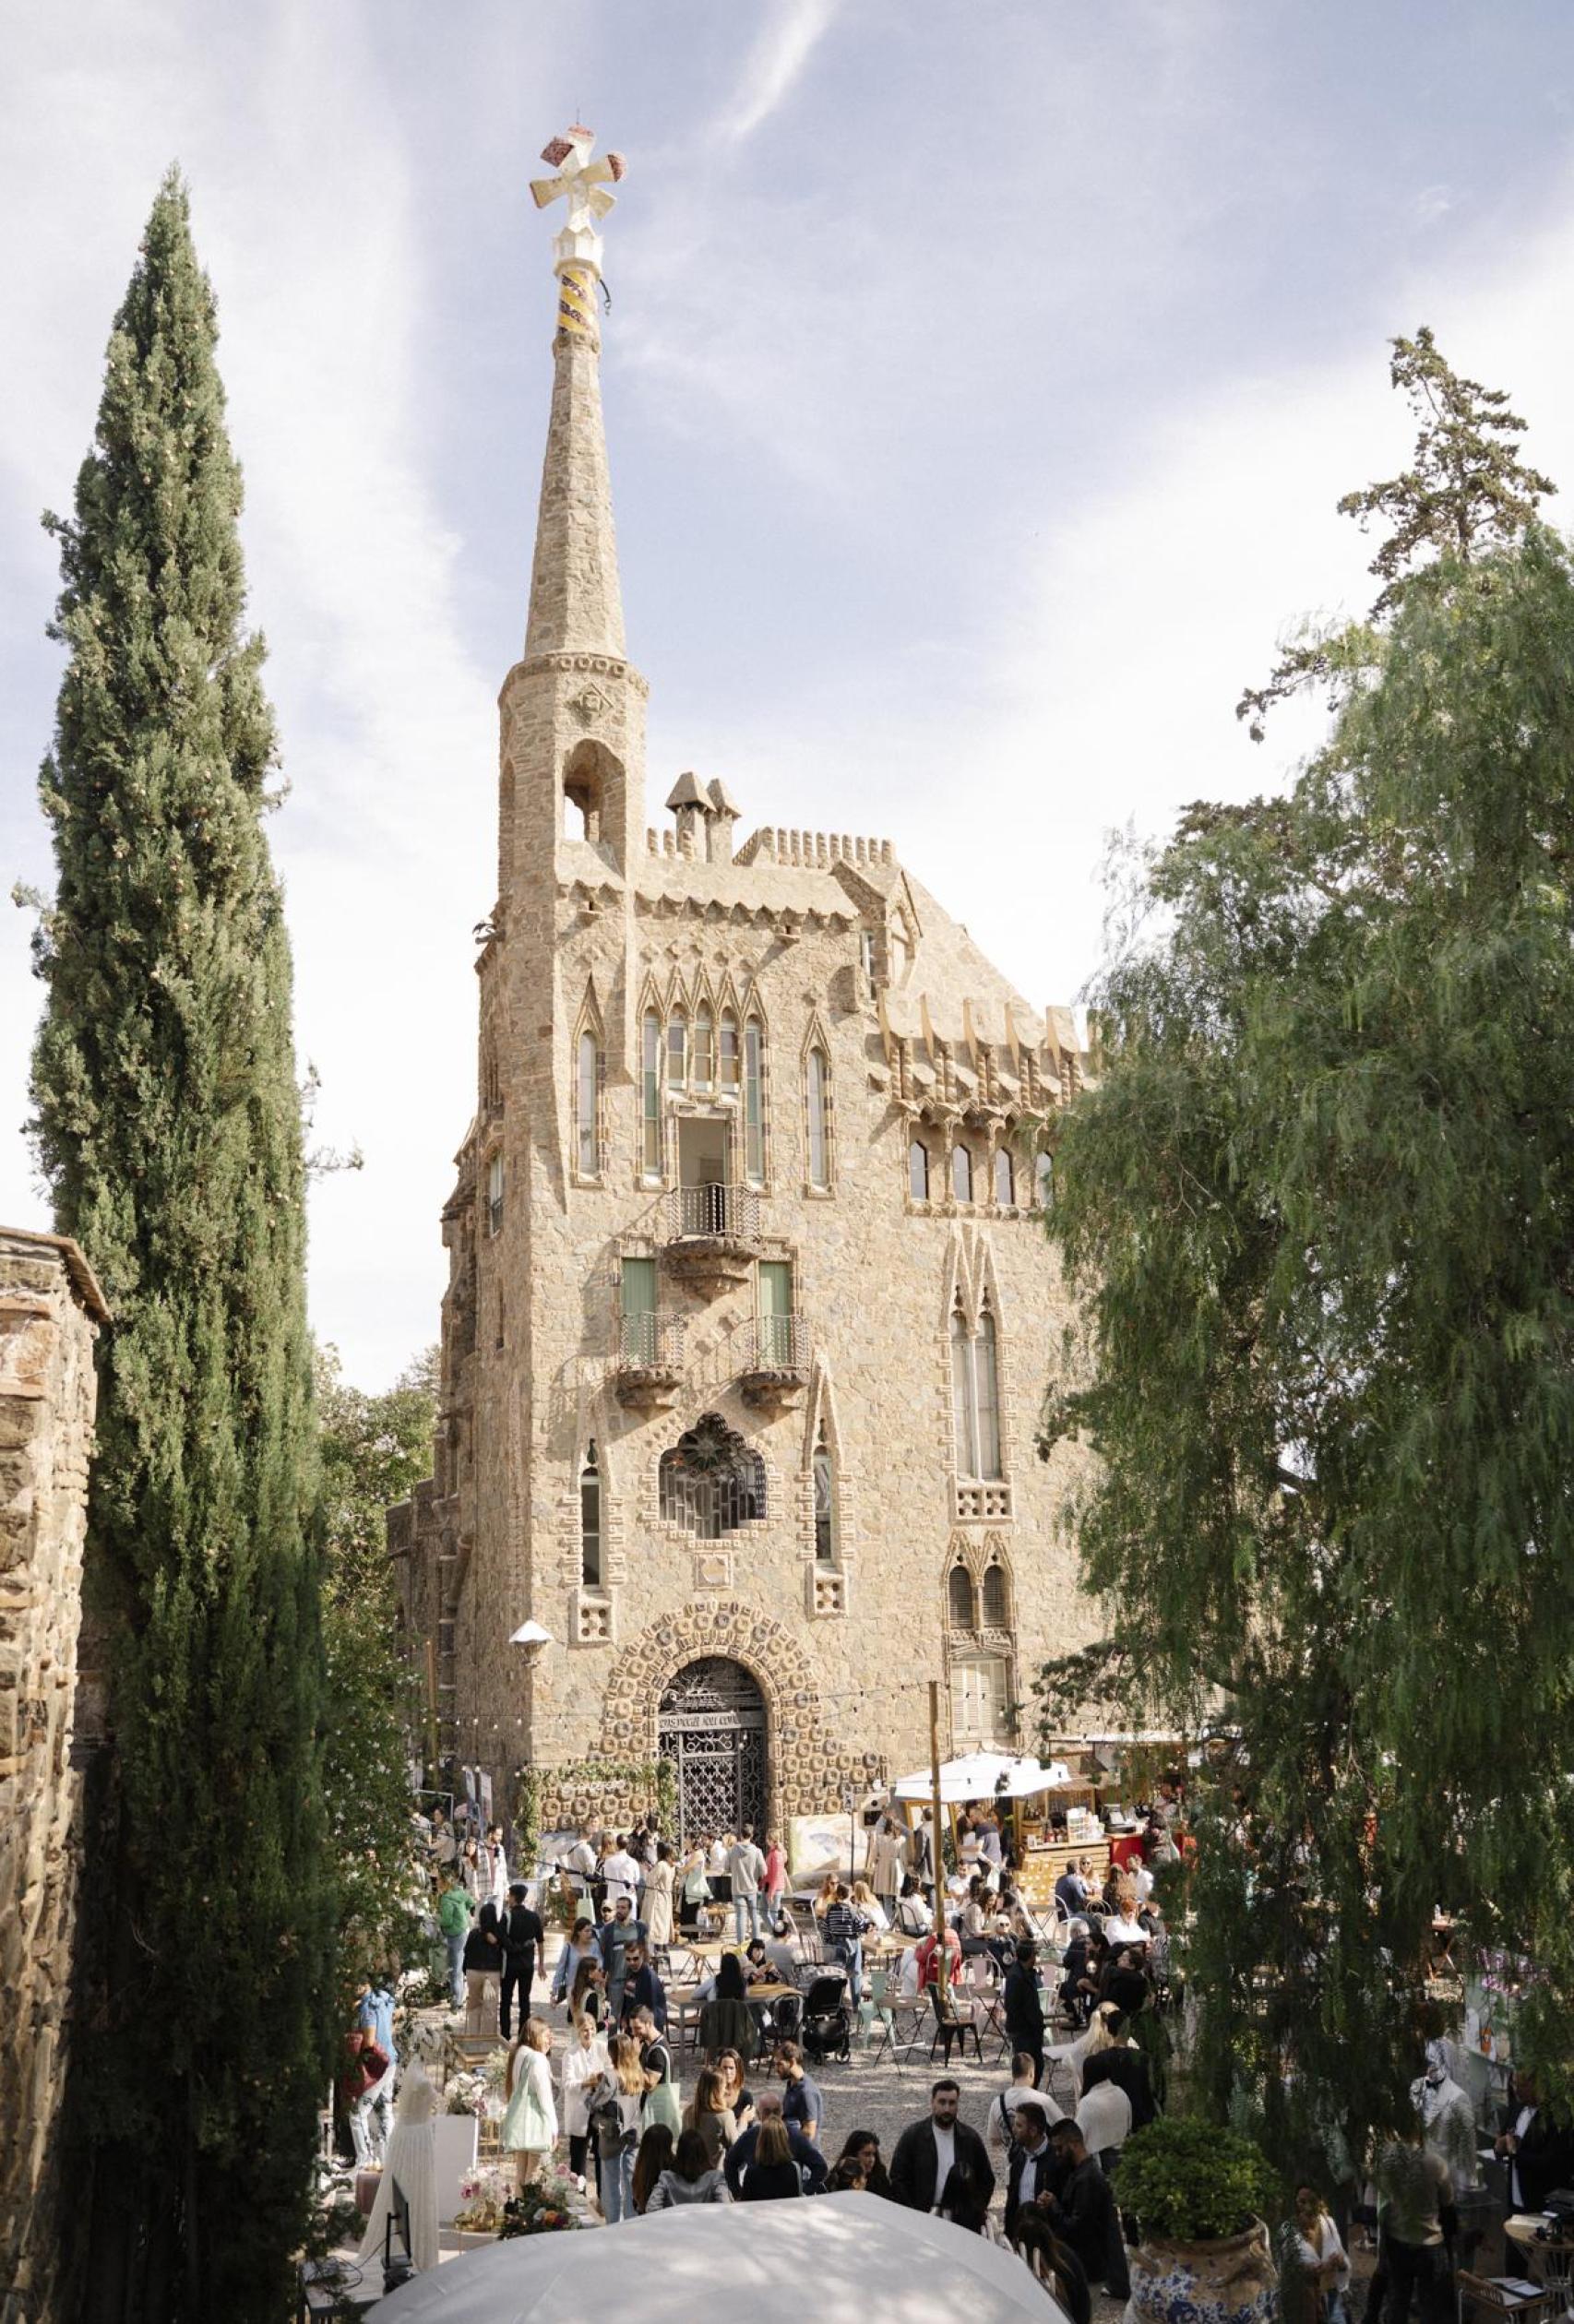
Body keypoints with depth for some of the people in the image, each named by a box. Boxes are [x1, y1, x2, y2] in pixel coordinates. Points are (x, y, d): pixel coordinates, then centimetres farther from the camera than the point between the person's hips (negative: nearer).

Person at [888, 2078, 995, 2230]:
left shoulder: (971, 2138, 7)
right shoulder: (912, 2136, 1)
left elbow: (987, 2180, 12)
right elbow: (897, 2180, -1)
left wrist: (976, 2214, 1)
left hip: (961, 2223, 2)